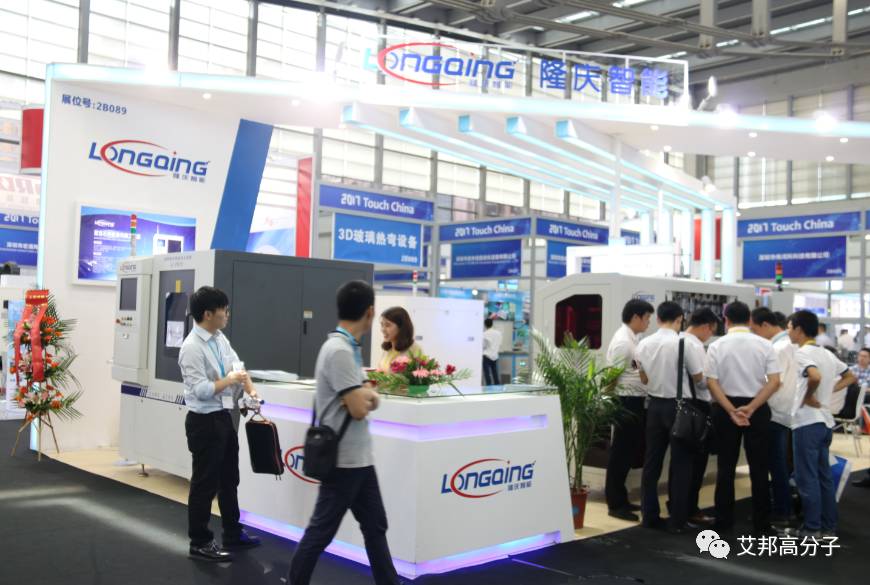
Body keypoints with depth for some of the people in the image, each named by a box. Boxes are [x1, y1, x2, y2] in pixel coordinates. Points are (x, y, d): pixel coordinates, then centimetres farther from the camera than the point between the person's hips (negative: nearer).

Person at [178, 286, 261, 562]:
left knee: (229, 479, 20)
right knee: (205, 483, 3)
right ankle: (200, 543, 17)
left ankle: (232, 534, 34)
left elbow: (237, 365, 13)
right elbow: (201, 390, -24)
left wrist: (250, 389, -2)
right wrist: (230, 380, -16)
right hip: (204, 422, -9)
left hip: (224, 417, 9)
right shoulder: (192, 347, -21)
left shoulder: (220, 339, 6)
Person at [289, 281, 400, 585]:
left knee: (375, 527, 14)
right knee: (321, 531, 4)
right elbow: (359, 409, -23)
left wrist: (367, 394, -9)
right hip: (344, 459, -9)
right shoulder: (339, 351, -21)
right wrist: (369, 395, -2)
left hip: (359, 457, 9)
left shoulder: (349, 347, 9)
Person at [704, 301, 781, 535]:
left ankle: (724, 520, 16)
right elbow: (774, 382, -11)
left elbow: (712, 383, -11)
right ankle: (761, 523, 13)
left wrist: (731, 410, -13)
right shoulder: (765, 345, -4)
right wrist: (751, 408, -13)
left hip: (725, 408, 0)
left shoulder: (717, 346, -5)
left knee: (726, 465, 10)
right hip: (758, 409, 0)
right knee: (759, 466, 9)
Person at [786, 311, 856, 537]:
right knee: (824, 476, 14)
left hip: (807, 422, -8)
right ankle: (829, 526, 19)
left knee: (806, 478, -1)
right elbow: (850, 377, 22)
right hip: (825, 421, 8)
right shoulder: (827, 354, 12)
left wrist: (808, 397, -16)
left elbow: (815, 376, -32)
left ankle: (812, 529, 3)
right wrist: (828, 391, 12)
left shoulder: (802, 353, -14)